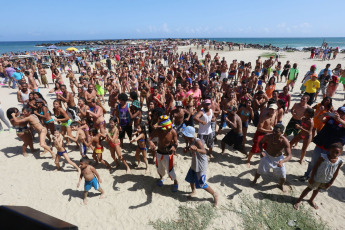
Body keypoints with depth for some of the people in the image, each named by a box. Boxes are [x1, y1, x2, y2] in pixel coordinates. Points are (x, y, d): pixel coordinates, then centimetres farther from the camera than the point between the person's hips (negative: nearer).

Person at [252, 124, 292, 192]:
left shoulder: (285, 141, -28)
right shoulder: (267, 136, -25)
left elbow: (289, 155, -26)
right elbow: (260, 143, -5)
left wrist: (282, 161, -46)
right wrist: (261, 151, -23)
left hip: (278, 158, 0)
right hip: (267, 156, 1)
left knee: (283, 177, 4)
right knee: (259, 171, 9)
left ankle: (281, 185, 40)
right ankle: (255, 180, 42)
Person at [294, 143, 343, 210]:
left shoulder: (340, 161, -14)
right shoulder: (323, 157, -25)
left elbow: (336, 173, -2)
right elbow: (315, 167, -17)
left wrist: (331, 182, 1)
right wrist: (311, 178, -14)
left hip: (326, 181, 4)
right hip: (317, 178, -4)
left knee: (317, 190, 25)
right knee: (309, 188, 9)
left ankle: (311, 200, 49)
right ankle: (299, 201, 24)